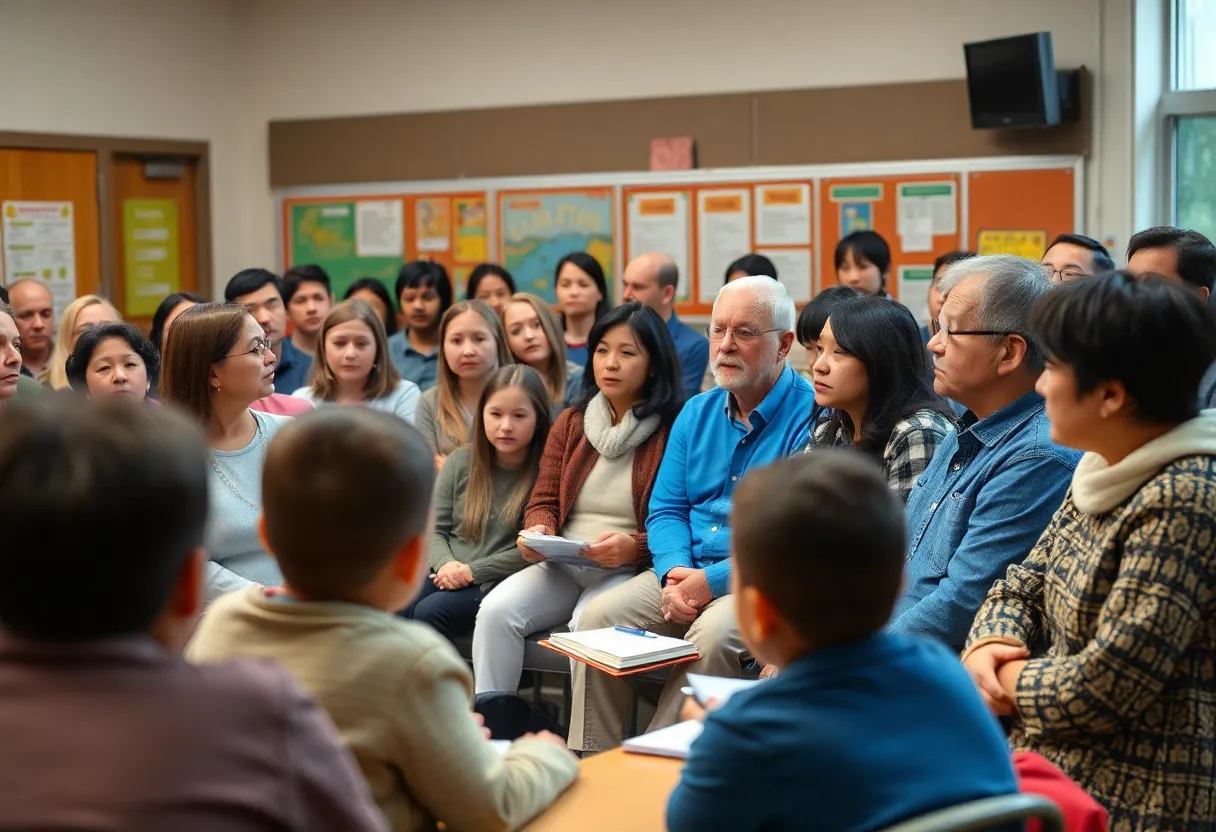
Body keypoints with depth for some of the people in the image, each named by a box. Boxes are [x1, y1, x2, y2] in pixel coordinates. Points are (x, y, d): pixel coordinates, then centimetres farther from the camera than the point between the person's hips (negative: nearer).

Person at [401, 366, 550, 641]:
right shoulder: (461, 461, 11)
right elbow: (433, 528, 11)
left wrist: (473, 571, -12)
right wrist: (445, 564, -10)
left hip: (496, 586, -4)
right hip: (444, 576, 4)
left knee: (429, 612, -29)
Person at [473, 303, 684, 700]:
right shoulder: (571, 423, 15)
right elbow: (544, 501, 16)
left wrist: (634, 547, -24)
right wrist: (537, 533, -7)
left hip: (630, 571, -5)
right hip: (562, 567, 5)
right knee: (496, 610, -19)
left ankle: (583, 732, -25)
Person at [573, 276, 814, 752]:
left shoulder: (811, 417, -11)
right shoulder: (697, 413, 13)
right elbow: (665, 509, 13)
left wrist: (713, 581, -19)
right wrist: (676, 572, -9)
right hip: (688, 571, 6)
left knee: (712, 634, -34)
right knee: (599, 616, -13)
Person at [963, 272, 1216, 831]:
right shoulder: (1106, 472, 8)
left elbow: (1104, 689, -25)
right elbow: (1024, 586, 14)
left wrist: (1008, 677, -7)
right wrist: (989, 647, -7)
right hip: (1058, 772, 8)